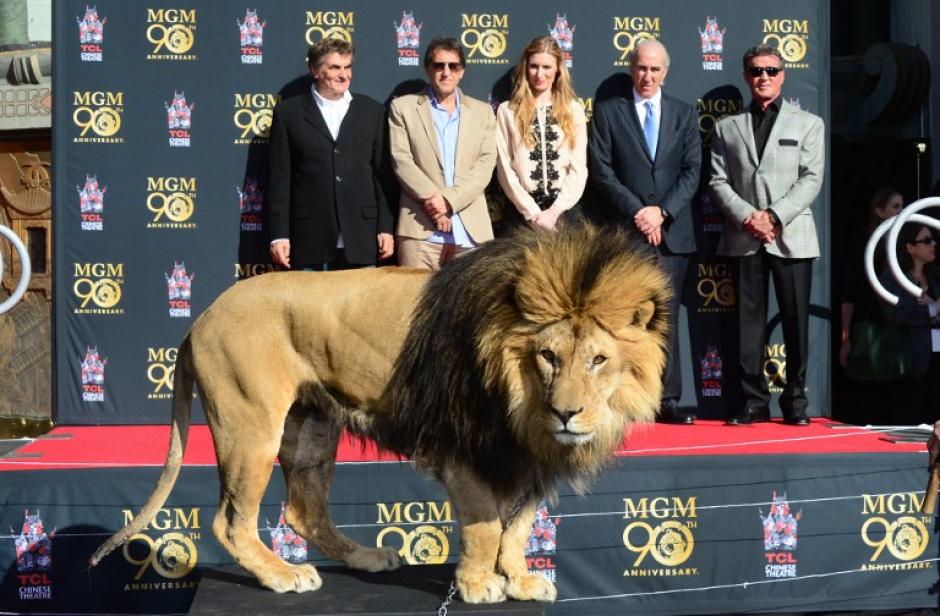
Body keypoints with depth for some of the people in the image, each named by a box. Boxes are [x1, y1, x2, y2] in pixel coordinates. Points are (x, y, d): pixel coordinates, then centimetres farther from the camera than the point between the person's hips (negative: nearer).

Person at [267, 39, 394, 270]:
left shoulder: (372, 111, 11)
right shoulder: (288, 113, 6)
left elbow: (383, 175, 9)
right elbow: (279, 179, 3)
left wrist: (385, 227, 3)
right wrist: (279, 235, -2)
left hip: (361, 240, 1)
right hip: (308, 242, -1)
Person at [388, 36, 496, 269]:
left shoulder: (482, 111, 16)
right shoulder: (403, 107, 10)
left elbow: (486, 164, 4)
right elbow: (401, 161, 0)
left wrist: (450, 200, -10)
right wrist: (433, 198, -13)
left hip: (472, 228, 2)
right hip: (420, 227, -2)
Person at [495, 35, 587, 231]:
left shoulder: (573, 110, 8)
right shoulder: (507, 111, 4)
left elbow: (579, 168, 3)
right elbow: (505, 169, -1)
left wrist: (554, 210, -9)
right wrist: (533, 213, -9)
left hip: (565, 210, 1)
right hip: (523, 212, -1)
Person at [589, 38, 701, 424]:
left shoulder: (684, 114, 13)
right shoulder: (608, 112, 7)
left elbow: (692, 171, 6)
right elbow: (602, 172, -1)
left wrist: (662, 212, -8)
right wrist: (637, 212, -10)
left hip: (671, 230, 2)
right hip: (624, 231, -2)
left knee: (665, 317, 3)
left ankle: (668, 400, 6)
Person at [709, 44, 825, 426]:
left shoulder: (808, 124, 11)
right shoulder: (727, 127, 14)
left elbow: (811, 180, 0)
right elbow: (718, 182, 5)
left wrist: (774, 216, -12)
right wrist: (747, 217, -10)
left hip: (791, 236, -1)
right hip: (744, 238, 1)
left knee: (796, 321, 1)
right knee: (749, 322, 2)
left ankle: (795, 401, 10)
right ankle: (754, 401, 8)